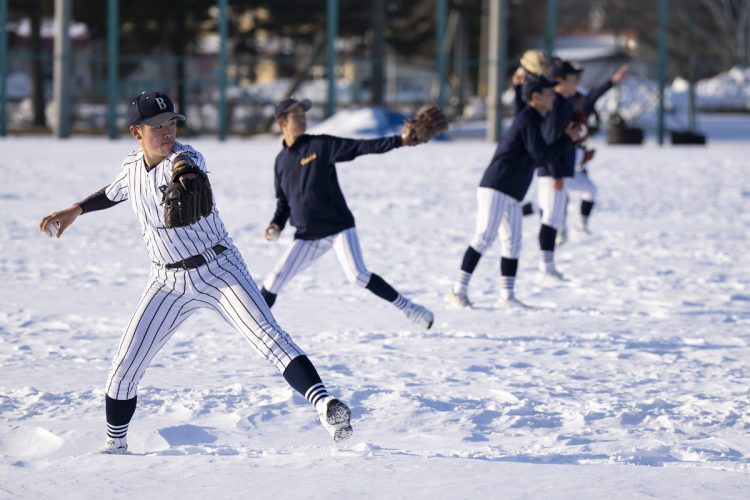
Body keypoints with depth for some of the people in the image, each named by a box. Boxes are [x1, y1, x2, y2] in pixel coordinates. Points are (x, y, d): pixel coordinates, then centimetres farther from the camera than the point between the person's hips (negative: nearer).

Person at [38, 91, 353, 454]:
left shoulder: (185, 157, -17)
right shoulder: (132, 166, 1)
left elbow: (187, 164, -46)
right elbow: (114, 193, 28)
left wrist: (183, 171, -69)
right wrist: (75, 211, 26)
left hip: (219, 271, -5)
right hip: (169, 284, 5)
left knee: (268, 338, -23)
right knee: (124, 368, 3)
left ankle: (325, 406, -31)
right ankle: (115, 446, 23)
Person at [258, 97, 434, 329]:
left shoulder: (321, 145, -3)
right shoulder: (281, 160, 9)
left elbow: (362, 147, -11)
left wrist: (399, 141, -21)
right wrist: (277, 225, 1)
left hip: (339, 228, -4)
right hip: (307, 236, 4)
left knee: (358, 275, -19)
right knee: (275, 280, -4)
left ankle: (408, 307, -7)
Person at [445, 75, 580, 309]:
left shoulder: (530, 119, 19)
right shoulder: (528, 120, -13)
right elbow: (541, 156, -17)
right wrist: (567, 139, -6)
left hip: (511, 194, 11)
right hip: (496, 189, -11)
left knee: (512, 243, 10)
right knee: (484, 237, -15)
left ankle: (507, 297, 13)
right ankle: (458, 291, -17)